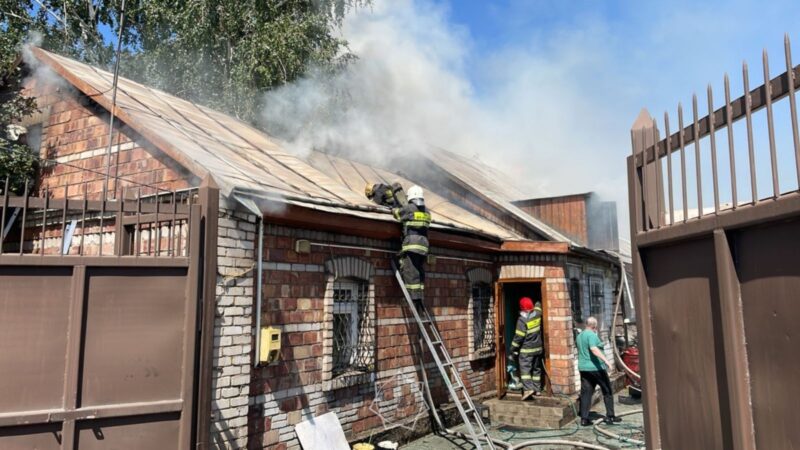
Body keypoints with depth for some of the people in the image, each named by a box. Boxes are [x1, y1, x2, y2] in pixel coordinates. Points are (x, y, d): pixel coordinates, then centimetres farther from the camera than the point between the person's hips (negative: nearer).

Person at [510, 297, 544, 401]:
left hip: (526, 350, -7)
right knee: (536, 369, 16)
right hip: (538, 348, 7)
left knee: (525, 369, -8)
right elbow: (538, 306, 26)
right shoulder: (537, 314, 0)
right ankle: (537, 389, 20)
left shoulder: (522, 320, -17)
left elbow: (519, 336, -18)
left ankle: (528, 388, -21)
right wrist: (538, 303, 48)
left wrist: (513, 348, -9)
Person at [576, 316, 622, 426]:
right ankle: (610, 416, 13)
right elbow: (594, 349, -28)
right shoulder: (591, 335, -14)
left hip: (583, 368, 7)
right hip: (596, 367, -7)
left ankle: (584, 419, 3)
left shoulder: (580, 335, 11)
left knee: (585, 393, 6)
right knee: (607, 391, 9)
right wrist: (605, 359, -32)